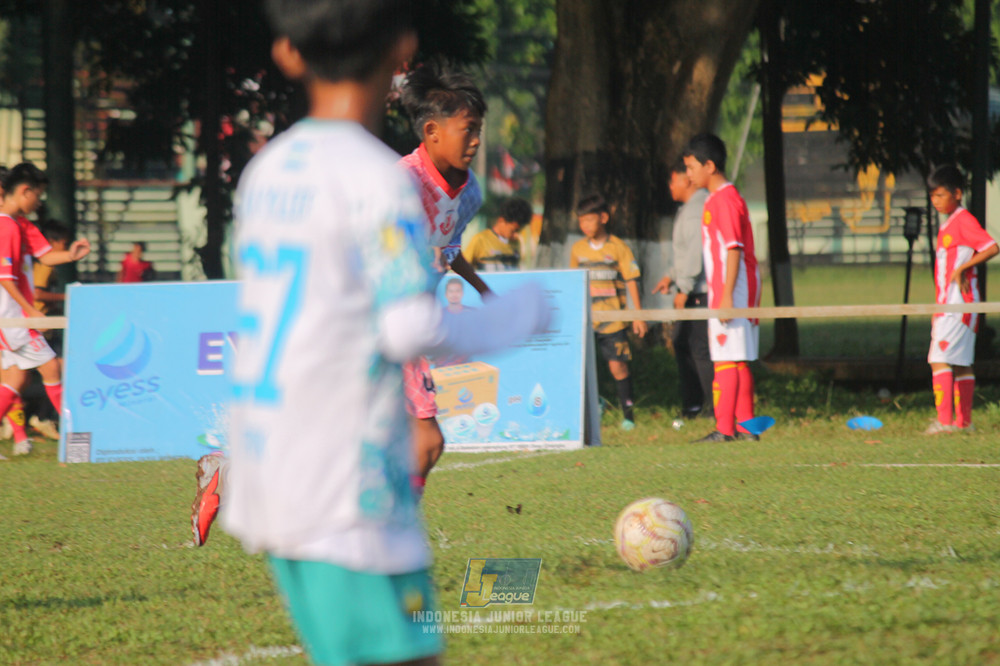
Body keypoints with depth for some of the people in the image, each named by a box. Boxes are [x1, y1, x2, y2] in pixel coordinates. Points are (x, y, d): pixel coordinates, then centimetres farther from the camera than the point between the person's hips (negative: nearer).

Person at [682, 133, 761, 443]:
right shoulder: (717, 199, 17)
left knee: (727, 360, -10)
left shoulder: (725, 200, -14)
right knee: (739, 361, 11)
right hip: (723, 292, 10)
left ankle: (725, 429, -12)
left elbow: (734, 250, -20)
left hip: (733, 289, -10)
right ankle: (745, 426, 14)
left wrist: (727, 296, -23)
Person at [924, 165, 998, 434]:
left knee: (940, 359, -15)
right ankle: (964, 421, 12)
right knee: (961, 363, 10)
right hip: (947, 302, 10)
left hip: (959, 302, -10)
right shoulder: (946, 227, 18)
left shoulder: (964, 221, -10)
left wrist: (962, 268, -21)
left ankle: (945, 420, -20)